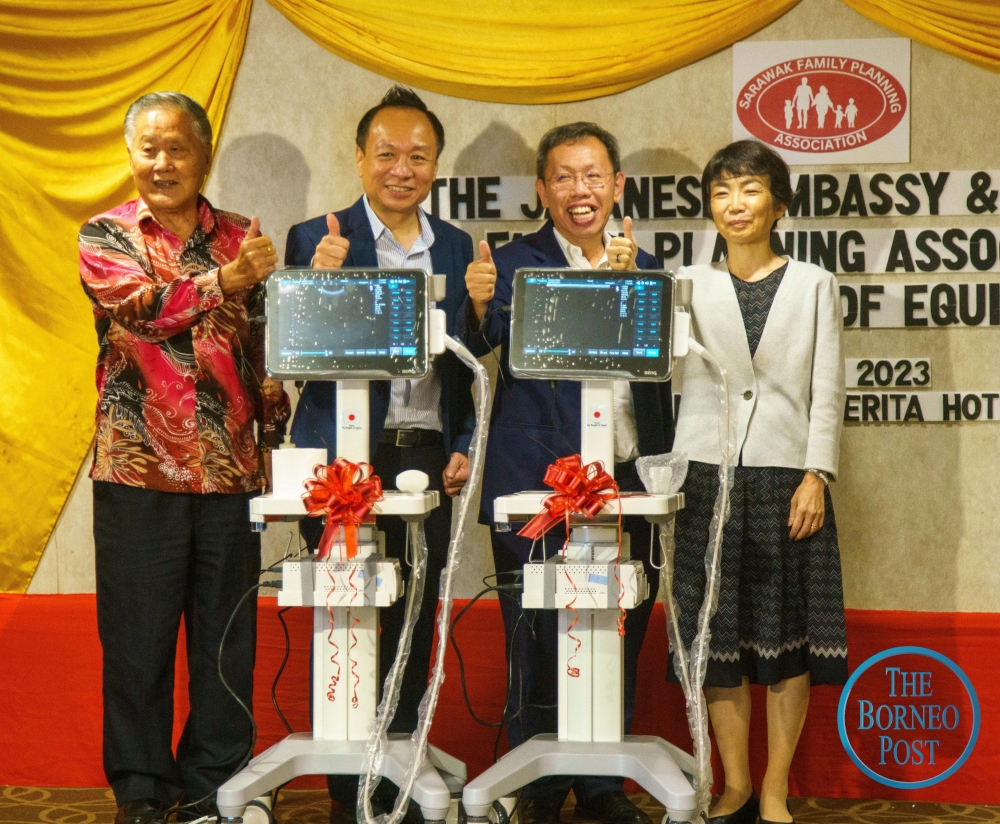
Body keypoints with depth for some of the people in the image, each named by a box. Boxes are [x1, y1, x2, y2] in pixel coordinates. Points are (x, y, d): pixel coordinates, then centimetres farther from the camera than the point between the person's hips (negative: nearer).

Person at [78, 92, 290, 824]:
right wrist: (224, 281, -29)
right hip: (140, 468, -2)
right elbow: (140, 308, -15)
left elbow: (268, 348, 11)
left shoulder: (241, 240, 10)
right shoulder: (105, 237, 4)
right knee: (139, 636, 4)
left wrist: (279, 437, 3)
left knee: (228, 636, 6)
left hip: (231, 469, 2)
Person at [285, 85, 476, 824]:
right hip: (343, 455, -3)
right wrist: (320, 280, -23)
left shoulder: (458, 248, 10)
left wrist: (462, 445, 3)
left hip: (426, 456, 3)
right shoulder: (317, 241, -1)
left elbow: (464, 360, 13)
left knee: (415, 621, 8)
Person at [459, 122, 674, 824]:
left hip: (628, 485, 4)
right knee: (541, 646, 1)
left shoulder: (644, 267, 13)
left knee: (619, 642, 9)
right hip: (538, 487, -3)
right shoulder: (514, 262, 2)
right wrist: (479, 304, -35)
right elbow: (482, 344, -14)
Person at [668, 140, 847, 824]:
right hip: (708, 473, 1)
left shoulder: (813, 284, 8)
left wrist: (816, 475, -6)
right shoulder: (689, 284, 9)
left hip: (786, 475, -1)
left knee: (788, 633, 2)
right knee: (716, 634, 3)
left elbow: (827, 388, 4)